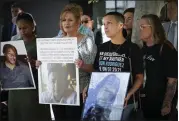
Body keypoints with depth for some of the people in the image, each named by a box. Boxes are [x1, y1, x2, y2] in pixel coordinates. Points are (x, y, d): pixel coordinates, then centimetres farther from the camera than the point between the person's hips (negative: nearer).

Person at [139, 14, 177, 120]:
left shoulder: (167, 50, -15)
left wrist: (167, 104, -19)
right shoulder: (143, 49, 6)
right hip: (144, 101, 6)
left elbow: (172, 80, -17)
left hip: (159, 103, -6)